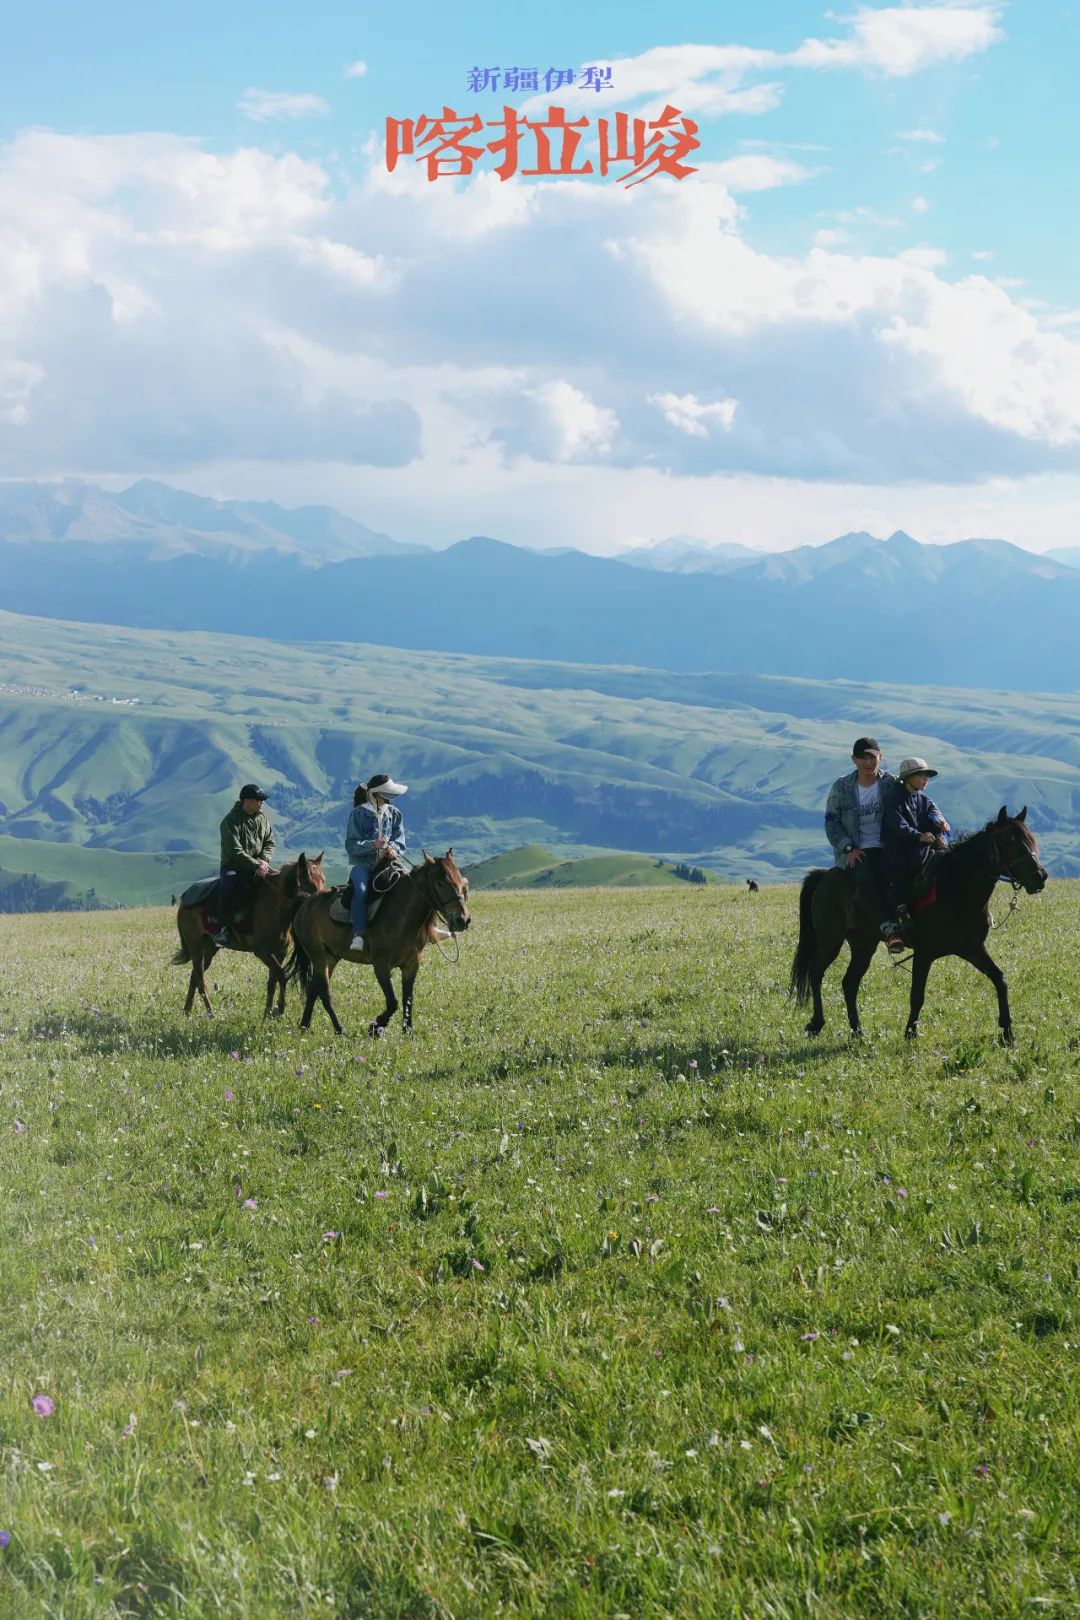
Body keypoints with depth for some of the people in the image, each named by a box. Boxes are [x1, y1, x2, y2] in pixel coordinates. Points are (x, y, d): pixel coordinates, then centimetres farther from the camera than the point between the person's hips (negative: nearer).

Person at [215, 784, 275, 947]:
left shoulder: (262, 817, 6)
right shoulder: (231, 822, -14)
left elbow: (269, 842, 12)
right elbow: (236, 851, -19)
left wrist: (264, 860, -8)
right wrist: (256, 865, -25)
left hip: (258, 866, 6)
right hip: (233, 866, -6)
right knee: (227, 888, -36)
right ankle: (224, 929, -29)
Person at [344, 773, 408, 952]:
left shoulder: (394, 813, 11)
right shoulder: (359, 813, -1)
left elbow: (400, 843, 9)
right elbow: (351, 845, -6)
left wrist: (392, 848, -15)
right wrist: (373, 845, -22)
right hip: (363, 865, -3)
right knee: (361, 889, -33)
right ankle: (358, 936, -35)